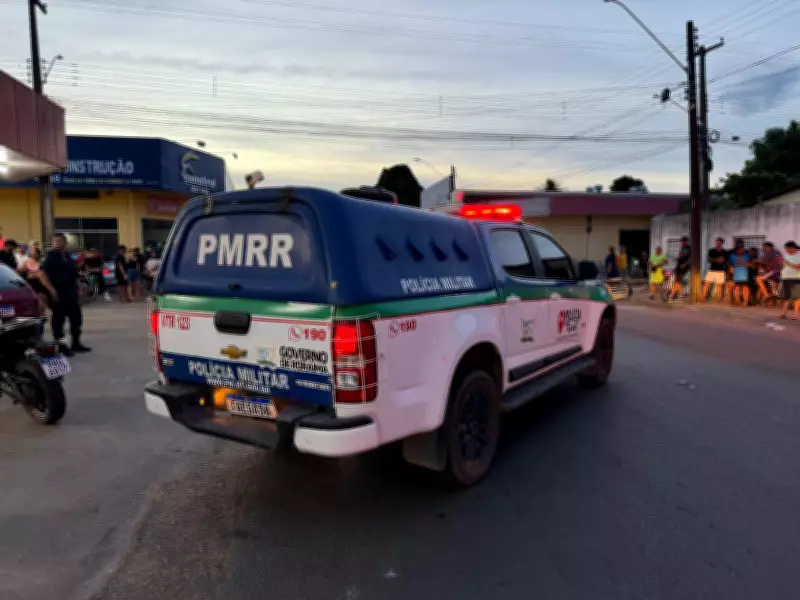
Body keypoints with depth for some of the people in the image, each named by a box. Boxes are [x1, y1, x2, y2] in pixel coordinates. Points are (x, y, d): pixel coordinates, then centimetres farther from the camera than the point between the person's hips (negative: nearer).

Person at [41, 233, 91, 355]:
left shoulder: (67, 255, 12)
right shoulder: (52, 256, -9)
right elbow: (41, 274, -19)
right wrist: (52, 289, -24)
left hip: (71, 293, 8)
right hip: (58, 294, -8)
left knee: (76, 317, 12)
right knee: (58, 319, 1)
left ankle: (76, 343, 23)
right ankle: (60, 346, 9)